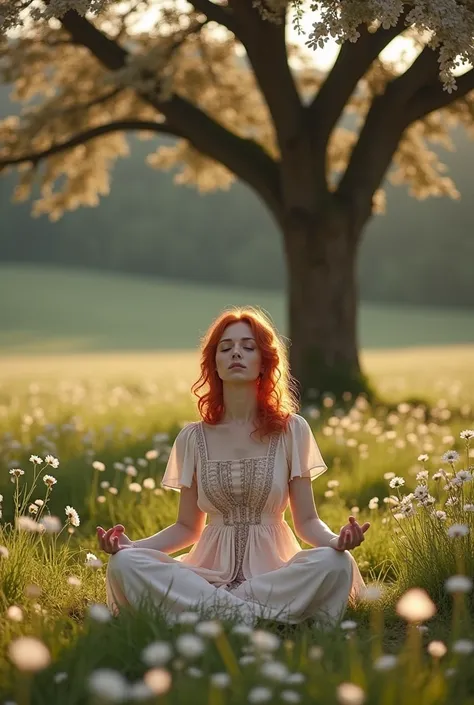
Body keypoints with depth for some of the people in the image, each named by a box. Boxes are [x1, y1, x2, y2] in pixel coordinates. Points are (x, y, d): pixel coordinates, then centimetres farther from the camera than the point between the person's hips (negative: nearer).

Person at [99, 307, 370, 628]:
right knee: (124, 563, -26)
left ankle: (209, 609, -25)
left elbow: (306, 520, 4)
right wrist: (133, 544, -7)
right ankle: (250, 616, -26)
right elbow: (188, 527, 11)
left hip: (273, 570, -1)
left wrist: (335, 540, -19)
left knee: (336, 563, -32)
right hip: (211, 570, 1)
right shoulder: (194, 438, 8)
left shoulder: (291, 430, 4)